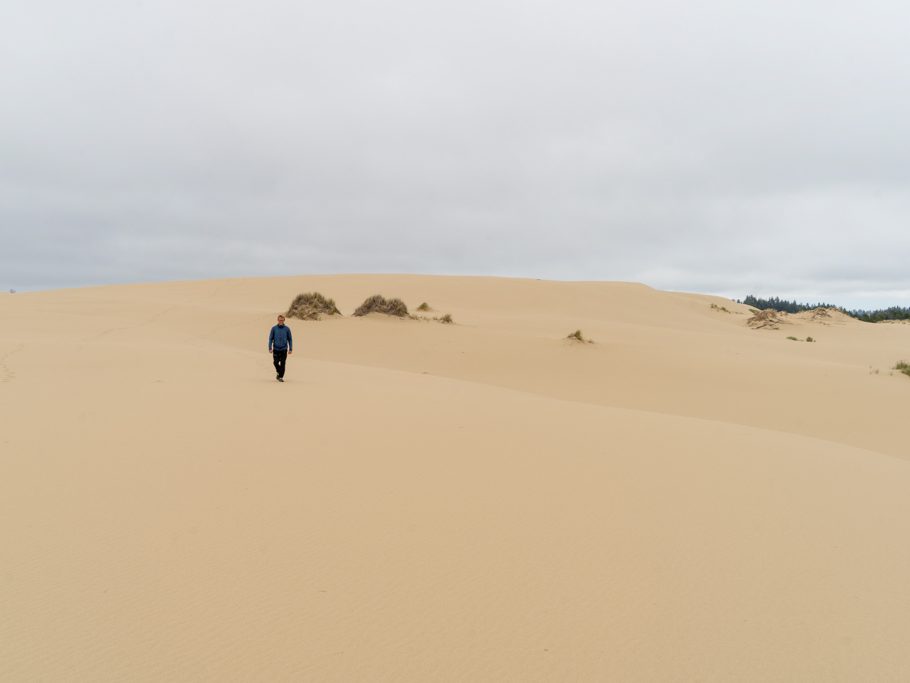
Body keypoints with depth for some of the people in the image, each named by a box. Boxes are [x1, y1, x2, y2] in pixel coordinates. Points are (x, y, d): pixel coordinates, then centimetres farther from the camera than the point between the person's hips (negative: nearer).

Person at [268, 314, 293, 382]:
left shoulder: (287, 329, 0)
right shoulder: (274, 328, 0)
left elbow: (290, 339, 5)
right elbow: (270, 338, 3)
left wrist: (291, 349, 0)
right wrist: (270, 348, -4)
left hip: (284, 349, 0)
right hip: (276, 349, 0)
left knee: (283, 363, -2)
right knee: (276, 362, 0)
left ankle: (281, 377, 5)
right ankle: (279, 372, 27)